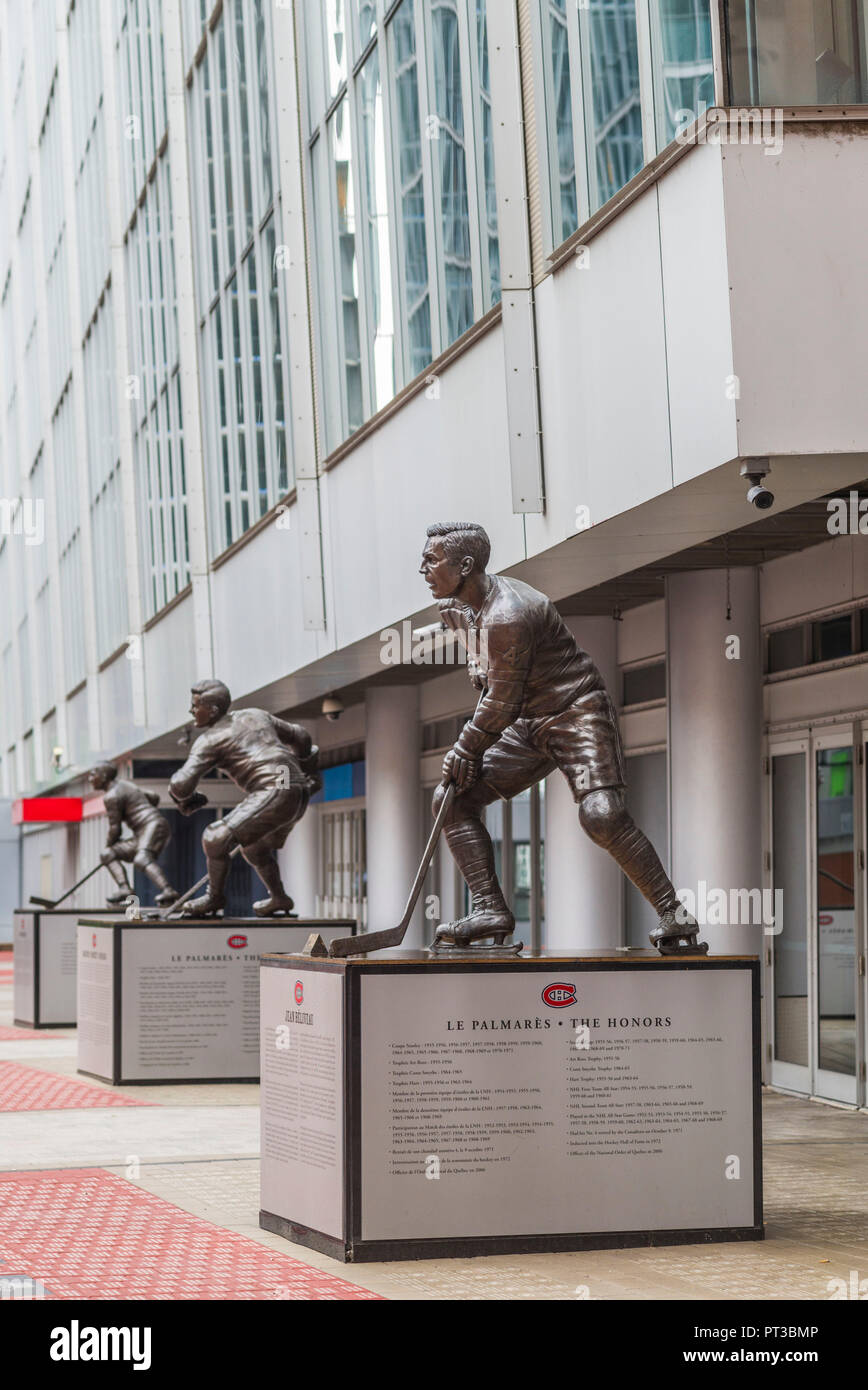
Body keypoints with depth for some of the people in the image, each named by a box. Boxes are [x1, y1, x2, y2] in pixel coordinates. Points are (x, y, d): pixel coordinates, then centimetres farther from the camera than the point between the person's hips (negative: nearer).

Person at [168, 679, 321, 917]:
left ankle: (215, 897, 9)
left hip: (274, 793, -9)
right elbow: (300, 737, 29)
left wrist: (184, 799, 16)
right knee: (254, 846, 30)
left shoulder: (209, 740, -1)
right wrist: (307, 769, 49)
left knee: (216, 838, -6)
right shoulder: (255, 715, 20)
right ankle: (279, 898, 37)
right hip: (300, 795, 9)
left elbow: (180, 784, -8)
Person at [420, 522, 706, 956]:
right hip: (528, 725, 10)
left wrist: (466, 748, -8)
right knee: (453, 799, -1)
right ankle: (489, 910, -2)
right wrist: (471, 745, 8)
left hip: (578, 711, -10)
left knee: (601, 815, -27)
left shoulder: (506, 617, -26)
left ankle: (674, 916, -16)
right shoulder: (456, 608, 5)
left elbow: (503, 703, -21)